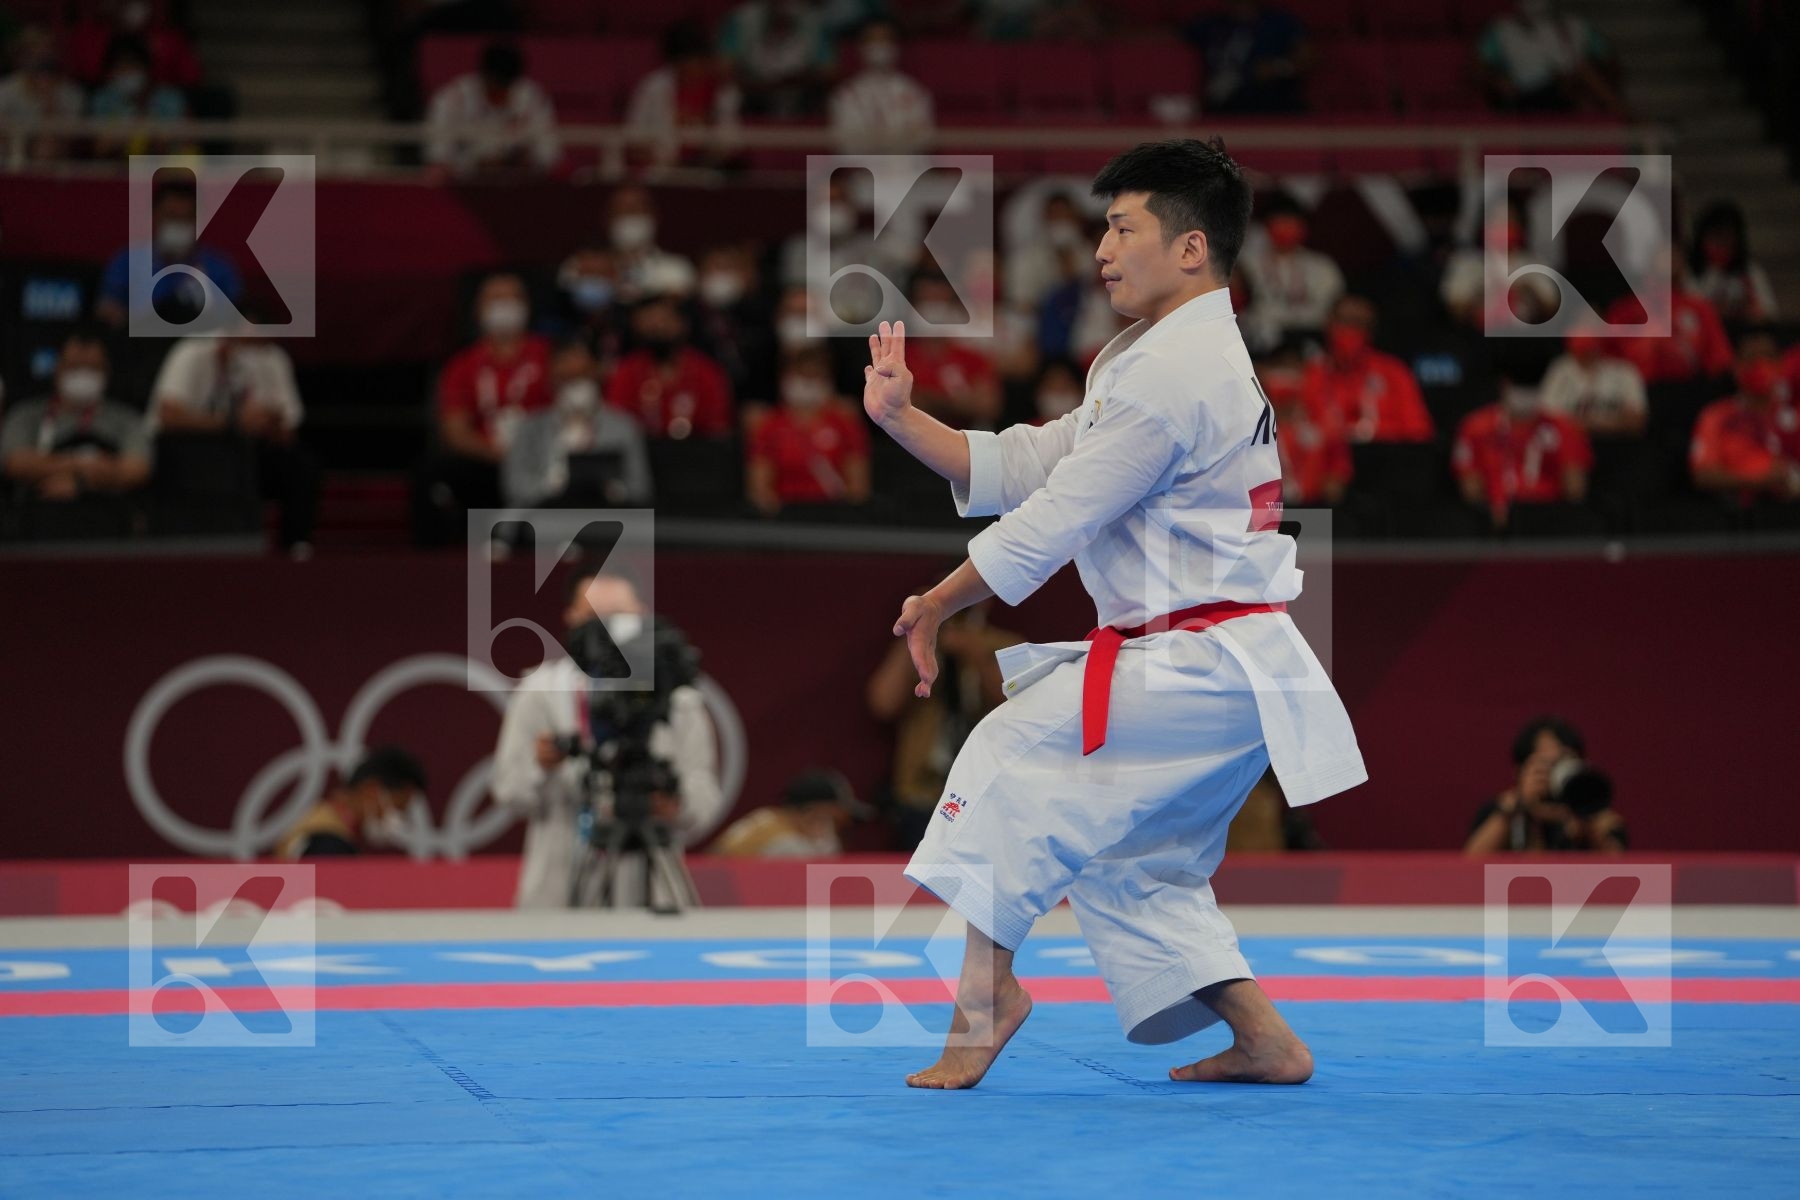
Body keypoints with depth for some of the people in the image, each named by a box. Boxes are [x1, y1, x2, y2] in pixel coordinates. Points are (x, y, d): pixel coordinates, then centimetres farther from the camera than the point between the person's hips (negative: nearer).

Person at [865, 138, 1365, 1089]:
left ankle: (985, 992, -2)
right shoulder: (1172, 358, 18)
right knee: (1131, 861, 17)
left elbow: (1055, 519, -16)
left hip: (1197, 674, -10)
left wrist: (936, 605, -6)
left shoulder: (1176, 372, -17)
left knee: (1008, 755, -6)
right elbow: (1020, 468, 15)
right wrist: (901, 418, 5)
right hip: (1241, 675, 10)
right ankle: (1264, 1040, 17)